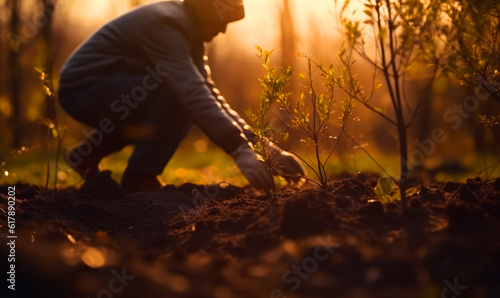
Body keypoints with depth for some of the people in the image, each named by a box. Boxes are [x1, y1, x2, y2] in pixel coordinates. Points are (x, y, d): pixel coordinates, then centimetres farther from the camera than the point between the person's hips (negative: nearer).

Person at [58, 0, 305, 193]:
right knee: (178, 96, -24)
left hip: (106, 89, 10)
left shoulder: (189, 33, 7)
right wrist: (240, 151, -40)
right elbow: (194, 94, -35)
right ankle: (139, 178, -10)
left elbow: (209, 95, 2)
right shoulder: (165, 24, -23)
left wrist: (261, 145, -7)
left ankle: (89, 152, 13)